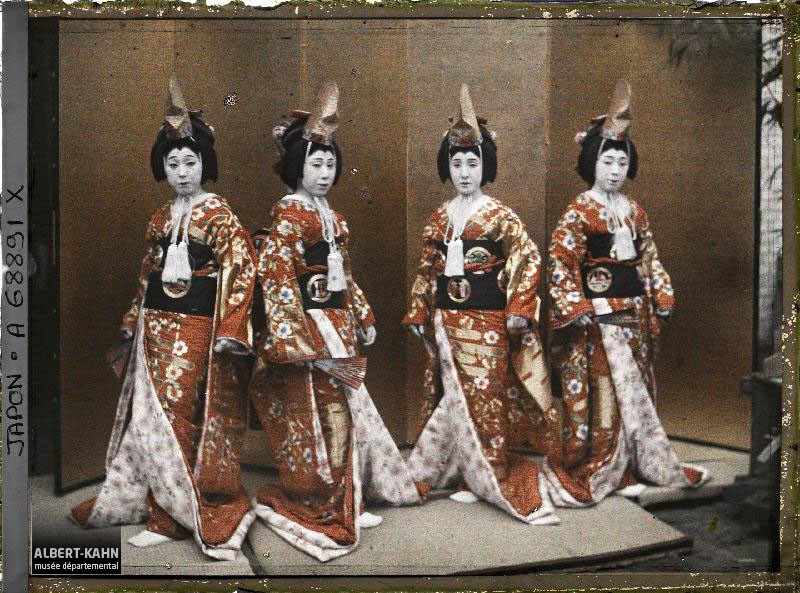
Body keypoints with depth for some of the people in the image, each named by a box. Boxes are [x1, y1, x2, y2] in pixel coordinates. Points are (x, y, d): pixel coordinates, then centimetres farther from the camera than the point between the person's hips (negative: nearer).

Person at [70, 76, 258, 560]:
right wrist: (131, 326, 17)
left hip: (197, 330, -6)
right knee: (157, 420, 8)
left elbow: (240, 268, -13)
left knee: (184, 422, -3)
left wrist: (229, 330, -20)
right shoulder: (161, 218, 13)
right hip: (157, 328, 6)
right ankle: (168, 516, 19)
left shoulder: (219, 215, -6)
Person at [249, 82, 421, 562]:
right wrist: (301, 341, -23)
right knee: (324, 420, -5)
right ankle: (319, 509, 8)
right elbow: (277, 280, -18)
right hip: (310, 329, -8)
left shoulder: (332, 217, 13)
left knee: (344, 414, 13)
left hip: (339, 327, 9)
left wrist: (364, 318, 20)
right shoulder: (288, 216, -12)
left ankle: (346, 504, 23)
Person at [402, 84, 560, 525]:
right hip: (447, 321, 5)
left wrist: (518, 309, -16)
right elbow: (427, 269, 15)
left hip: (486, 320, -5)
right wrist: (419, 313, 11)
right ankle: (468, 476, 20)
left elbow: (528, 258, -9)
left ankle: (489, 476, 7)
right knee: (455, 395, 9)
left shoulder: (499, 215, -4)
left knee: (485, 397, -3)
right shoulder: (439, 218, 10)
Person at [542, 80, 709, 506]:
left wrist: (662, 297, 8)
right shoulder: (580, 211, -8)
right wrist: (579, 307, -19)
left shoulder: (634, 211, 11)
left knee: (632, 388, 11)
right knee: (600, 394, -5)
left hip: (634, 313, 7)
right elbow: (559, 263, -14)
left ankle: (625, 470, 21)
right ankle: (590, 472, 5)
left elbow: (649, 258, 17)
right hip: (599, 316, -7)